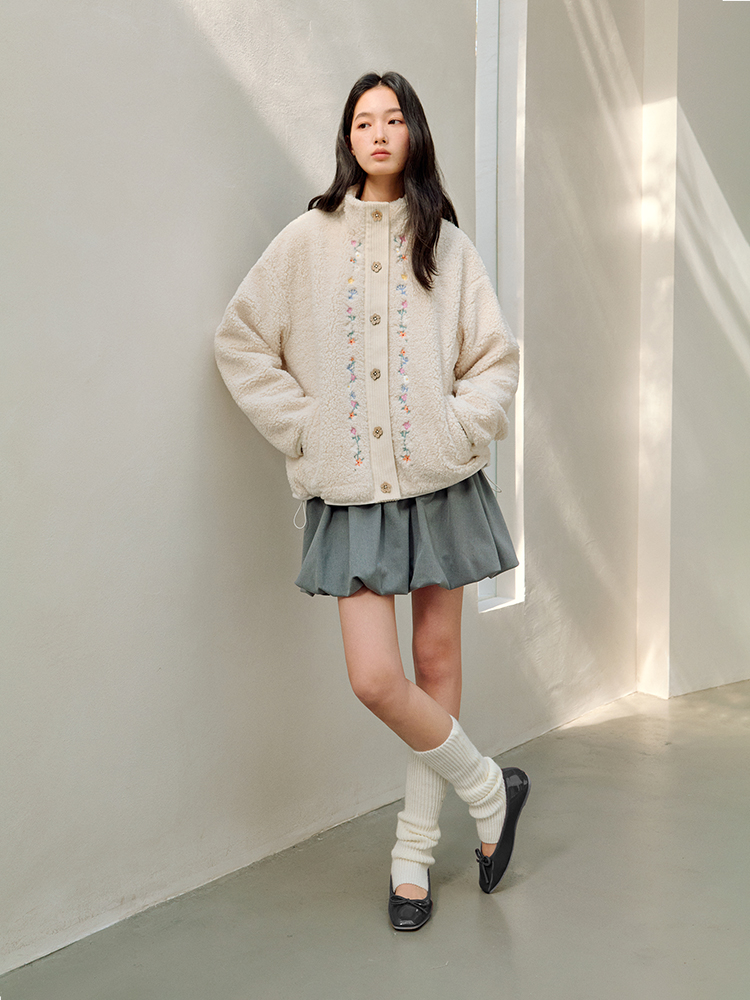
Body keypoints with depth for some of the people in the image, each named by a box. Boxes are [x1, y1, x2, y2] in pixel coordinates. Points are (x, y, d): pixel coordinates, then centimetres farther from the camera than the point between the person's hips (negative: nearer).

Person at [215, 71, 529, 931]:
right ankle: (489, 790, 18)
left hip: (439, 482, 1)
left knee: (437, 658, 6)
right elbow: (241, 341, 5)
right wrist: (303, 427, -2)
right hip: (352, 490, -1)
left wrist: (462, 427, -6)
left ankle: (414, 850, 25)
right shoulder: (309, 240, 4)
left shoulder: (445, 243, 7)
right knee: (375, 678, -9)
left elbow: (495, 358, 9)